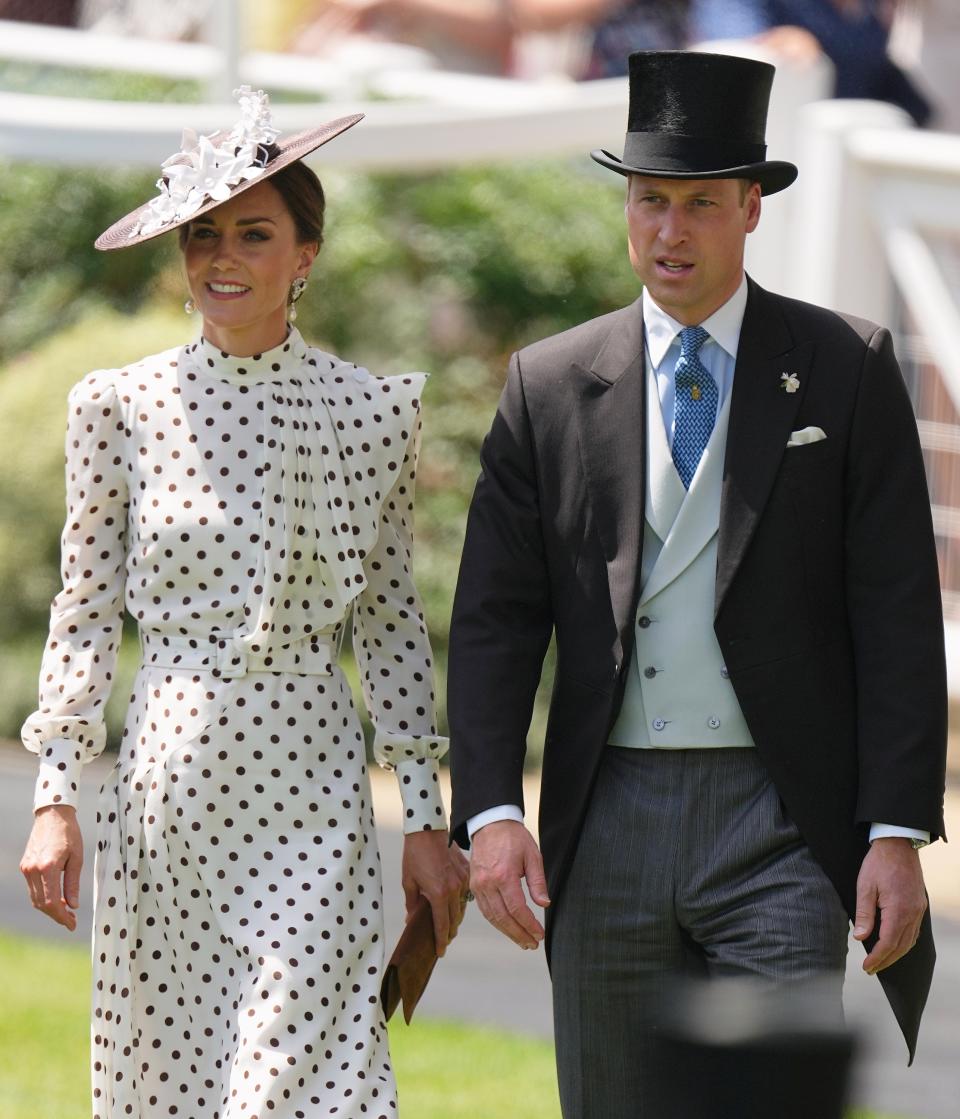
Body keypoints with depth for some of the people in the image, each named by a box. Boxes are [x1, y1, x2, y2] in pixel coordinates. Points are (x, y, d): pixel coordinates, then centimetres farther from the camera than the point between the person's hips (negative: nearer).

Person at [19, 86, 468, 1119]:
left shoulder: (374, 411, 3)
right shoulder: (122, 405, 2)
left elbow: (391, 622, 8)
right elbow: (85, 610, 6)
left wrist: (426, 816, 5)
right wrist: (55, 797, -1)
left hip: (311, 782, -1)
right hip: (168, 773, 1)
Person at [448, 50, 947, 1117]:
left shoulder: (844, 370, 2)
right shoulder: (550, 385, 7)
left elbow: (899, 619, -1)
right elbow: (493, 617, 5)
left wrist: (899, 832, -8)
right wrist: (490, 811, -9)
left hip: (778, 827, -3)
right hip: (610, 821, 3)